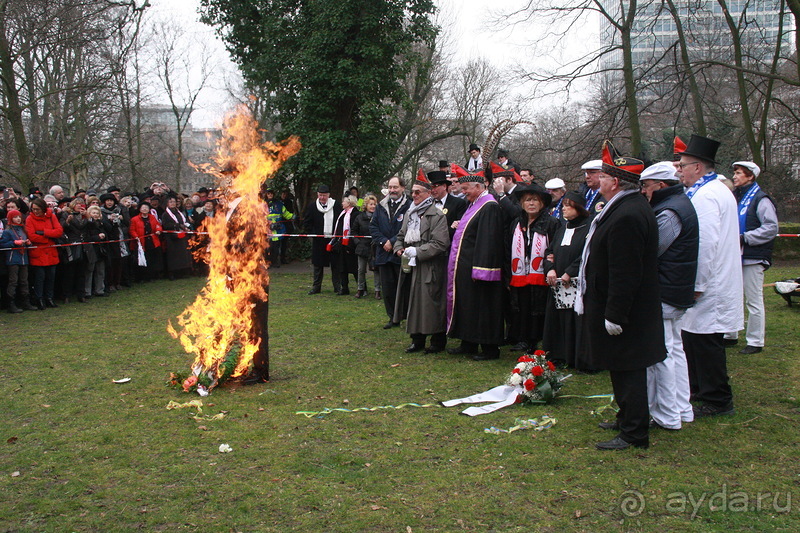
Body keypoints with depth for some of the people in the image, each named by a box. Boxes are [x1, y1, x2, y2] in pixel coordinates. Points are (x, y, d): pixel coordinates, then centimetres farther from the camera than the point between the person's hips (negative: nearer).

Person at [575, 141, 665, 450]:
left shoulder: (626, 216, -24)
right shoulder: (631, 207, 10)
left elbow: (625, 273, -27)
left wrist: (614, 315, -24)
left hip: (621, 310, -11)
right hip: (624, 307, 11)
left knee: (627, 370, -1)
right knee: (623, 368, 21)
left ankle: (634, 434, 9)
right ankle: (627, 418, 35)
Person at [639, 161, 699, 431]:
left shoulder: (669, 213, -19)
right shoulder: (681, 204, 14)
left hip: (663, 295, -11)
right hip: (679, 290, 11)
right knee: (675, 350, 17)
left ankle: (667, 416, 5)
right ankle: (682, 410, 26)